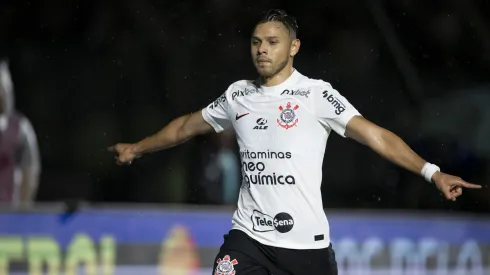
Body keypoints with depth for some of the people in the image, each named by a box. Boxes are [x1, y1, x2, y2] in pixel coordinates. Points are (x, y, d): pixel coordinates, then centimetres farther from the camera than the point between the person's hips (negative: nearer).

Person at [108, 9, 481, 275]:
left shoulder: (316, 94, -5)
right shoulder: (238, 95, 9)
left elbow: (374, 135, -12)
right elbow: (187, 126, 26)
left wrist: (431, 172, -23)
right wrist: (137, 148, 36)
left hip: (307, 243, -3)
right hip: (249, 238, 3)